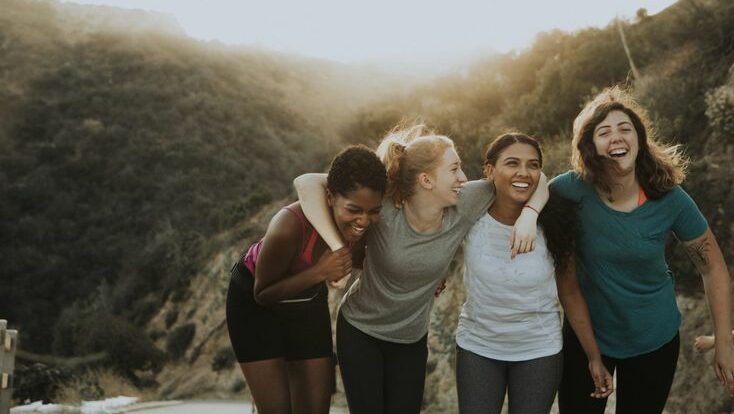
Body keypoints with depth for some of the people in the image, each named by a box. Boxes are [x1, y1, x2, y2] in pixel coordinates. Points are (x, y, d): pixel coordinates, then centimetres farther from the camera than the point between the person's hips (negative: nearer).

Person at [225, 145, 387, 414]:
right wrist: (319, 272, -37)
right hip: (255, 303, -5)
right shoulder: (290, 226, -39)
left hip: (308, 301, 5)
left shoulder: (364, 222, -23)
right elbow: (263, 294, -23)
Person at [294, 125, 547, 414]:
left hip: (412, 340, 3)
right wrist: (337, 248, -39)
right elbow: (307, 183, -33)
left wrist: (528, 214, -28)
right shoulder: (383, 209, -28)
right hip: (360, 332, -3)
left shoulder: (464, 206, -18)